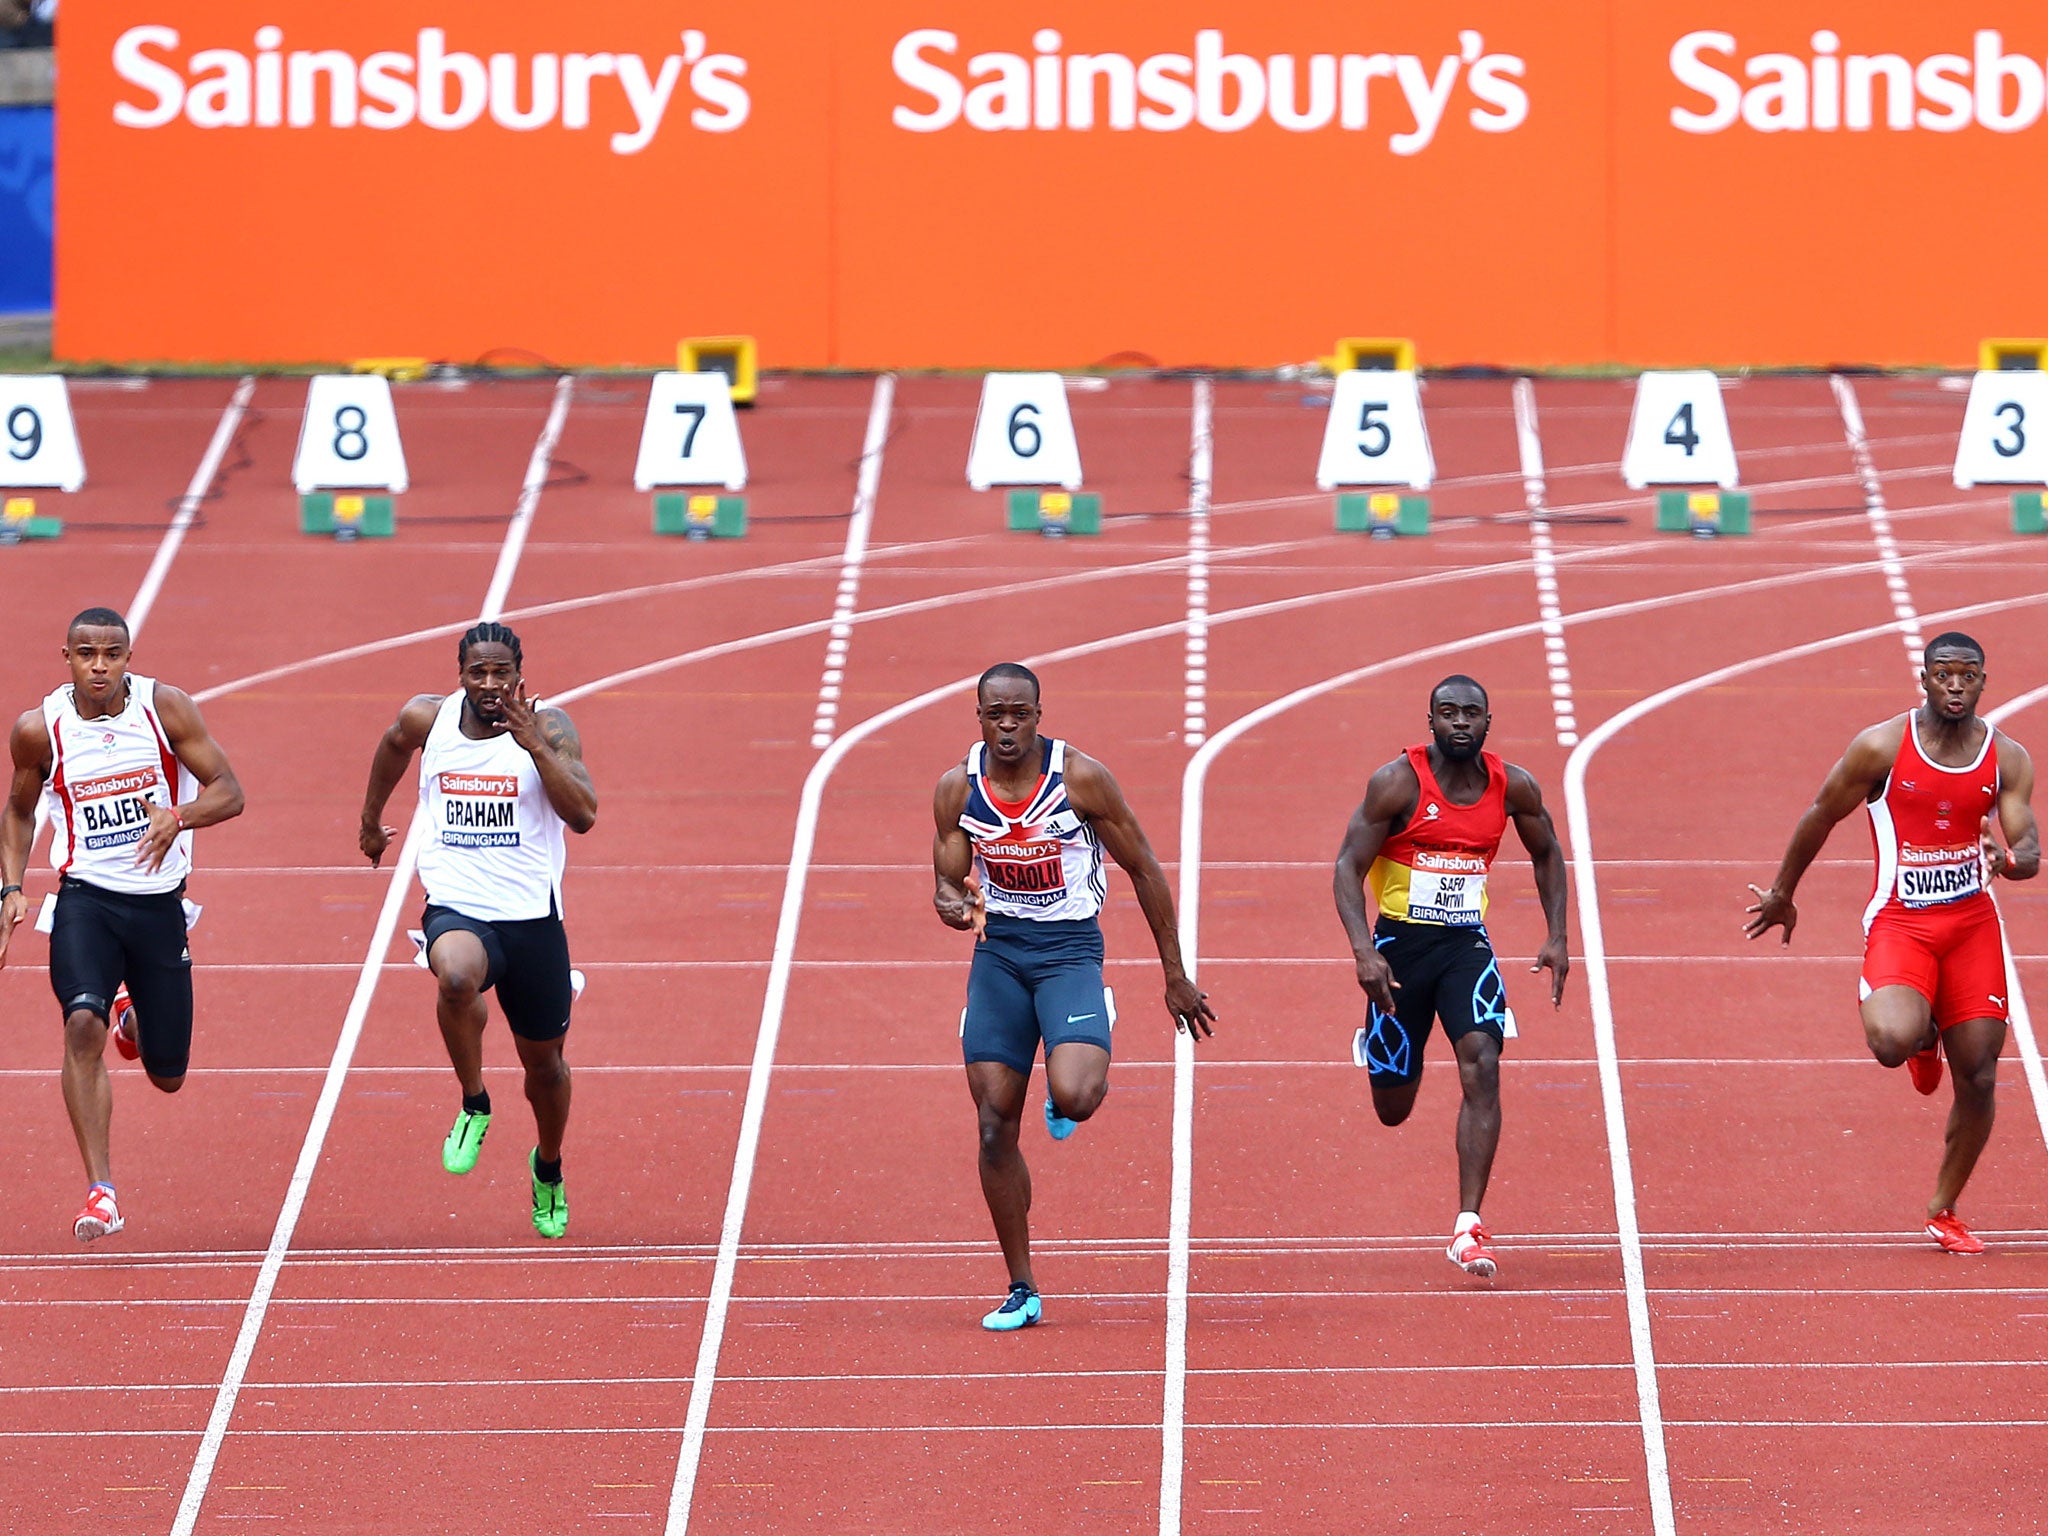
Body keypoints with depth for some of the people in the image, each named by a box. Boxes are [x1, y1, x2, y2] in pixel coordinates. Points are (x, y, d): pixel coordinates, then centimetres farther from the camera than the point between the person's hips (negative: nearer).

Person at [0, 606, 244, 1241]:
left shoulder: (165, 707, -8)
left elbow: (228, 791, -8)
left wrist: (177, 817, -28)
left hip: (160, 901, 1)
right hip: (86, 897, -1)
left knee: (168, 1075, 10)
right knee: (83, 1024, -28)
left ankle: (133, 1018, 49)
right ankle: (102, 1195, -26)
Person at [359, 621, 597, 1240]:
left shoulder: (547, 727, -7)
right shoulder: (428, 719, 0)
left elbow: (583, 815, -19)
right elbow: (395, 744, 25)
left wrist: (533, 745, -27)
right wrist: (371, 817, 36)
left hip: (532, 916, 0)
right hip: (456, 909, 0)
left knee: (544, 1061, 15)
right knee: (456, 976, -37)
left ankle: (548, 1167, 46)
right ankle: (474, 1106, -12)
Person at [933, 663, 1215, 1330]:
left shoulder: (1081, 777, -12)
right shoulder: (958, 788, -2)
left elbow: (1144, 871, -4)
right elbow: (948, 881, 6)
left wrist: (1176, 978, 0)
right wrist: (954, 906, -22)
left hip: (1070, 949, -3)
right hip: (998, 951, 3)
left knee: (1075, 1096, -28)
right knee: (995, 1125, -1)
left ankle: (1063, 1099, 14)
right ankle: (1021, 1292, 10)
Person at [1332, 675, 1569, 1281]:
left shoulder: (1513, 787, -3)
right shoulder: (1398, 783, -15)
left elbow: (1546, 854, 15)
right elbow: (1349, 867, -14)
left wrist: (1557, 938, 5)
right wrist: (1364, 952, -27)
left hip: (1467, 943, 2)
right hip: (1402, 942, -2)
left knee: (1482, 1065, -22)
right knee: (1393, 1108, 8)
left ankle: (1469, 1228, -20)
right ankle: (1372, 1046, 50)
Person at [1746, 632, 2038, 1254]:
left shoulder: (2008, 758, 1)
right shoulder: (1882, 747, -7)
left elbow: (2030, 854, -2)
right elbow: (1820, 817, 5)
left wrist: (2006, 858, -27)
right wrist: (1782, 894, 15)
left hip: (1972, 923, 3)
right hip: (1899, 922, -3)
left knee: (1978, 1077, 0)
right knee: (1891, 1041, -29)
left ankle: (1943, 1212, 19)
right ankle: (1922, 1036, 12)